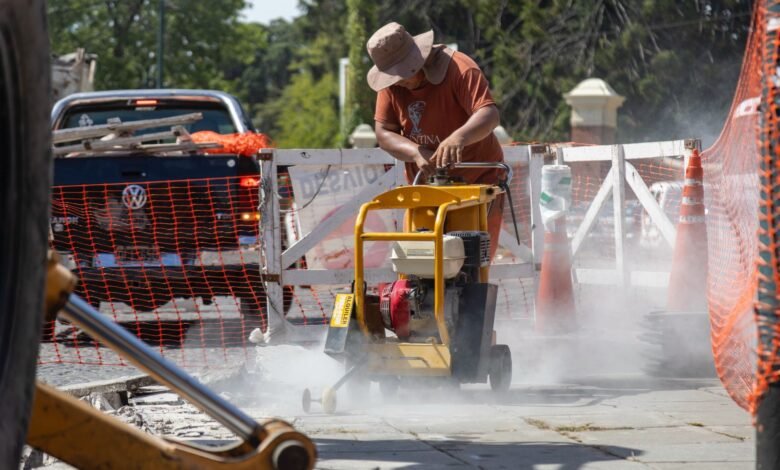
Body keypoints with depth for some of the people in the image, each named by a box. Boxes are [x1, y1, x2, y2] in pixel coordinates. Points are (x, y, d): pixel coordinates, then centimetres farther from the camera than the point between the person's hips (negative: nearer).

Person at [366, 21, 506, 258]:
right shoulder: (391, 83, -3)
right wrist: (416, 153, -25)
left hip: (477, 177, -4)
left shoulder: (460, 69, -20)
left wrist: (459, 137, -53)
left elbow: (489, 114, -32)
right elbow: (383, 132, -5)